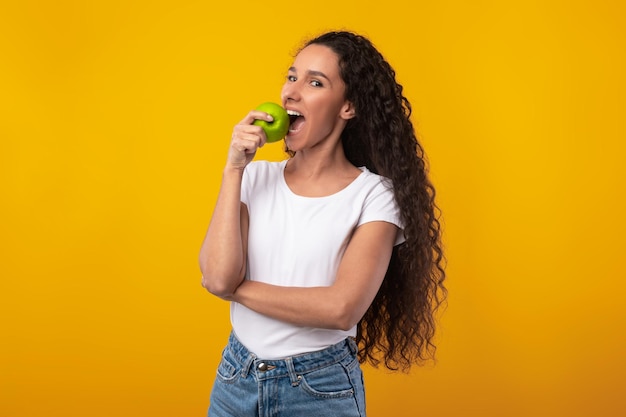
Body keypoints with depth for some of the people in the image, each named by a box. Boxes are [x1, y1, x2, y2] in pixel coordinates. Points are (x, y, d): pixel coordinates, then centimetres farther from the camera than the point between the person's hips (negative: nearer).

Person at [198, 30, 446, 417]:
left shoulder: (374, 195, -11)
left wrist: (235, 288, -13)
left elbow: (341, 308, -22)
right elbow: (216, 277, -13)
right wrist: (233, 168, -14)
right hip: (236, 377, 3)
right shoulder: (257, 177, -1)